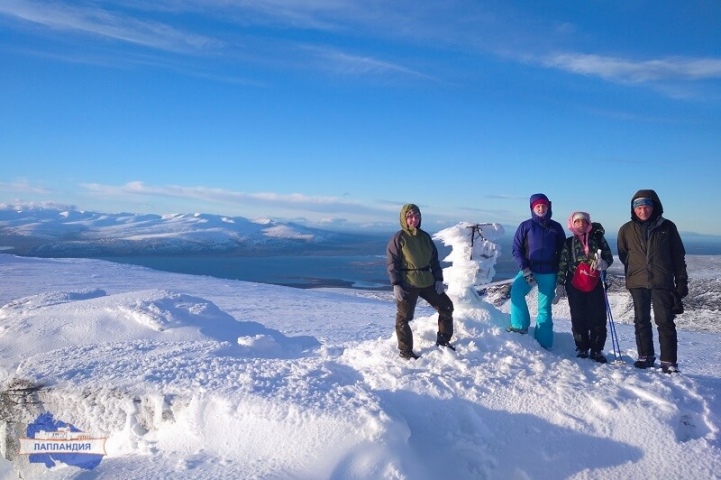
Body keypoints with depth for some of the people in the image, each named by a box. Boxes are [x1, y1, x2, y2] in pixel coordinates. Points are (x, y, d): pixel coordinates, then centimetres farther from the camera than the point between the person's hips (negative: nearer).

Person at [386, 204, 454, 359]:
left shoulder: (424, 236, 8)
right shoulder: (398, 238, -9)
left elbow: (434, 259, 13)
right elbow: (392, 263, -10)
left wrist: (438, 279, 7)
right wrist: (396, 284, -16)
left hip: (427, 281, 6)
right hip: (407, 284, -6)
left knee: (446, 306, 11)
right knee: (403, 317, 0)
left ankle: (443, 340, 27)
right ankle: (405, 350, 16)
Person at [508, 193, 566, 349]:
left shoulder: (556, 227, 6)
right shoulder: (526, 226, 2)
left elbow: (562, 251, 11)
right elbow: (516, 249, -1)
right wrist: (525, 270, -11)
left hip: (549, 273, 1)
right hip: (529, 270, -1)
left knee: (544, 308, 2)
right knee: (516, 291, -27)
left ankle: (543, 344, 7)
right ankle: (520, 325, -15)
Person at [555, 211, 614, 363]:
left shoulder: (598, 237, 5)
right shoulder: (568, 243, 6)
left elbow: (609, 257, 6)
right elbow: (562, 265, 6)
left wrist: (603, 263, -17)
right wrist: (560, 285, 0)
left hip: (594, 284, 0)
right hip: (575, 286, 0)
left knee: (598, 318, -2)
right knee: (578, 319, 4)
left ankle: (597, 350, 9)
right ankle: (582, 349, 14)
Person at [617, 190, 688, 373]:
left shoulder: (667, 227, 0)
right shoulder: (626, 230, 2)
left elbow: (678, 256, 3)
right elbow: (623, 255, 14)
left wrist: (681, 281, 1)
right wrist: (631, 275, 11)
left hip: (662, 282, -2)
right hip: (638, 283, 2)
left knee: (665, 322, -1)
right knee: (641, 321, 10)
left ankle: (669, 362, 4)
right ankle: (645, 357, 21)